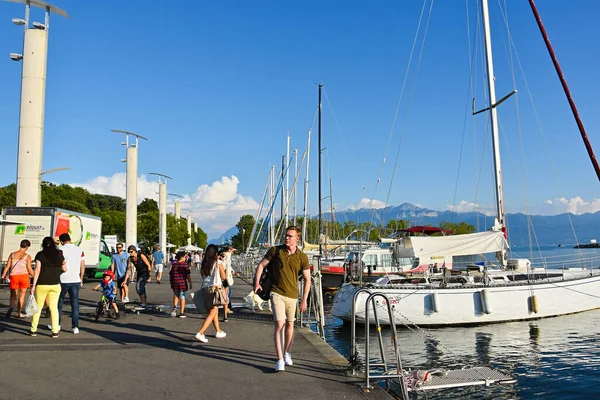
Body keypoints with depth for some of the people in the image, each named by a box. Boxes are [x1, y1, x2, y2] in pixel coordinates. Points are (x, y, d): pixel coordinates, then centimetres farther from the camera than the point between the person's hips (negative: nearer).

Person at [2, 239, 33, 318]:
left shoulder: (12, 254, 3)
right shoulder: (27, 256, -6)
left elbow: (7, 266, 3)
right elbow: (29, 269, -8)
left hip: (14, 276, 2)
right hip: (24, 276, -2)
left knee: (13, 295, 11)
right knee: (22, 295, 10)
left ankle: (11, 307, -18)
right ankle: (19, 312, 13)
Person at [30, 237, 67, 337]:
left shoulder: (40, 255, -3)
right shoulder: (59, 254, 4)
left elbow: (37, 270, -7)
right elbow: (64, 269, 7)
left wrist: (33, 285, -5)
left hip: (42, 284, -1)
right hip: (55, 284, 1)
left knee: (38, 307, 12)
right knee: (54, 307, 6)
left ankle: (33, 330, 18)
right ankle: (55, 331, 3)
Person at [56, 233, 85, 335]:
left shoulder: (60, 250, -7)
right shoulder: (80, 250, 4)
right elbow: (83, 266, 5)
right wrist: (81, 278, 15)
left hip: (63, 280, -3)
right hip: (76, 281, 3)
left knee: (59, 303, 14)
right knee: (75, 304, 5)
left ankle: (57, 324, 25)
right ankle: (75, 327, 2)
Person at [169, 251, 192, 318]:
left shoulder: (173, 264, 3)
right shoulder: (185, 265, -8)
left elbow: (170, 275, 8)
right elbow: (188, 275, -11)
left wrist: (171, 283, 20)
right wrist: (190, 283, -2)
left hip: (174, 283, 3)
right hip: (183, 283, -3)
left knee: (176, 295, 24)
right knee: (182, 297, 8)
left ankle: (175, 307, 2)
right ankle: (181, 313, 12)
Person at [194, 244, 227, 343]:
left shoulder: (204, 264, 8)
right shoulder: (218, 262, -6)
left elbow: (202, 275, 11)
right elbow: (223, 277, -4)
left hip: (206, 289, 6)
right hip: (216, 288, -6)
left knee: (215, 312, 19)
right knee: (212, 313, -4)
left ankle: (218, 332, 29)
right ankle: (200, 333, -13)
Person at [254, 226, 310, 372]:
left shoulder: (302, 257, -4)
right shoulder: (275, 250, -5)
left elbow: (307, 279, 3)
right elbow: (261, 265, 5)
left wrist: (304, 300, 0)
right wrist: (257, 282, -10)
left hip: (292, 295, 2)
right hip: (277, 293, -2)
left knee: (290, 324, 15)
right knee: (279, 324, -11)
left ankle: (287, 353, 35)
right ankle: (280, 360, -6)